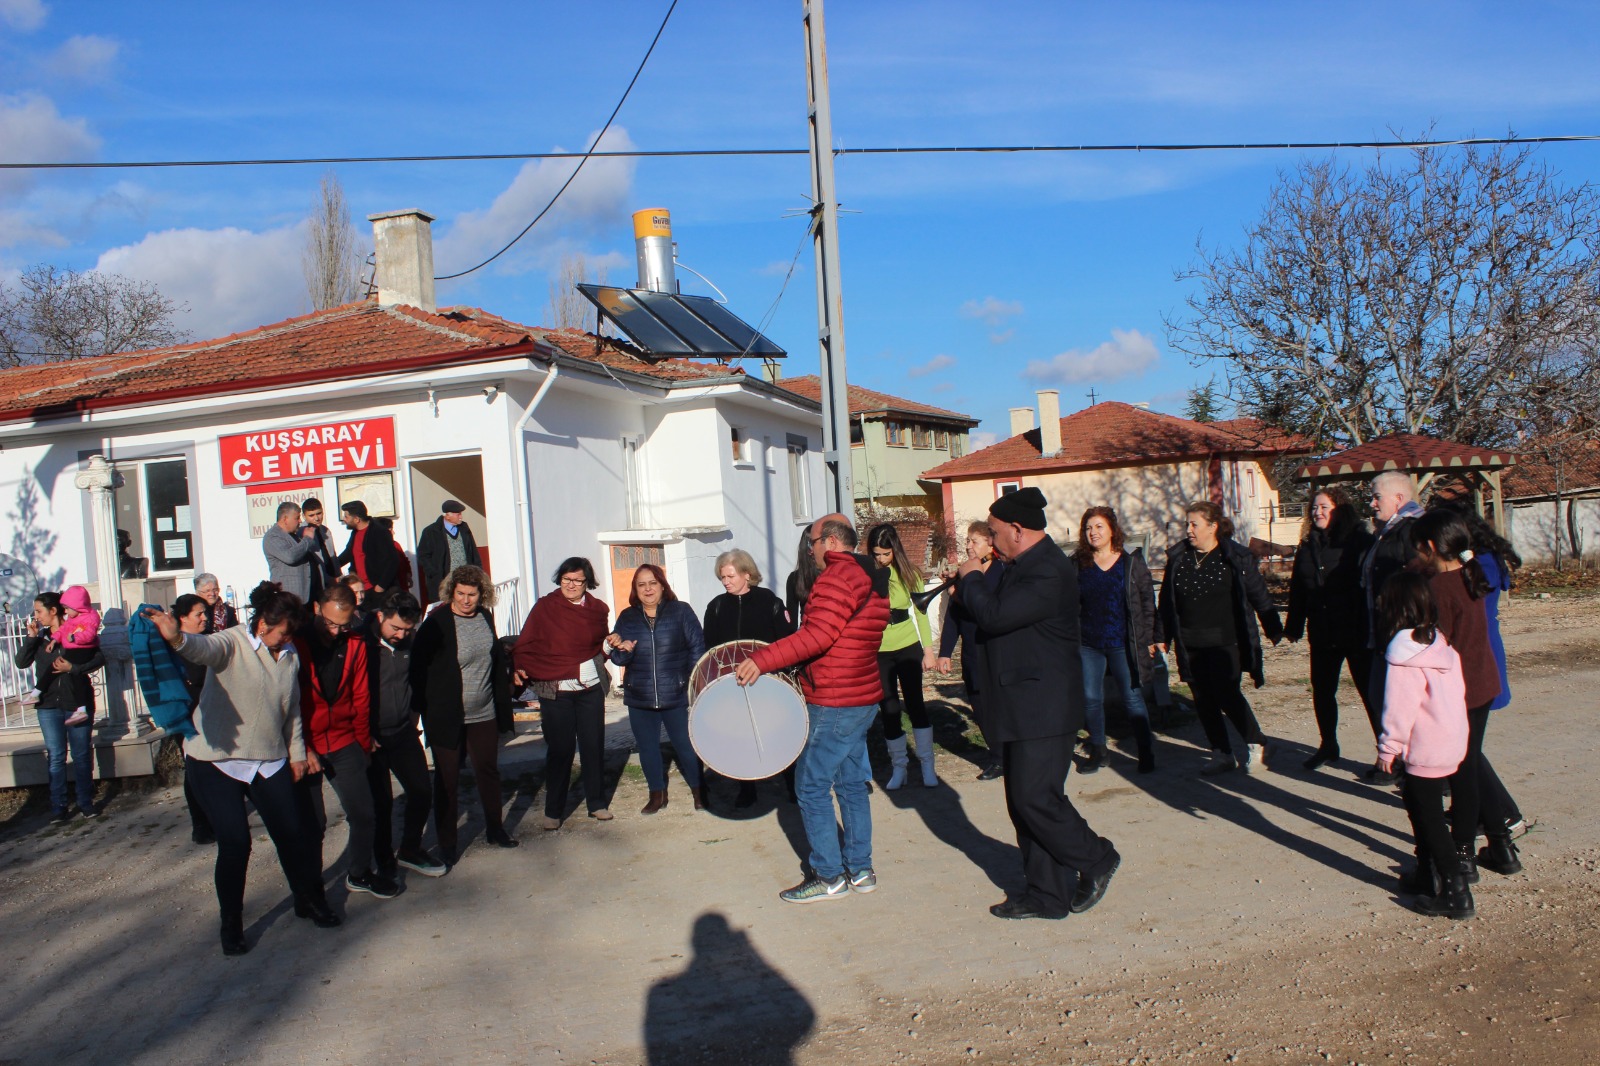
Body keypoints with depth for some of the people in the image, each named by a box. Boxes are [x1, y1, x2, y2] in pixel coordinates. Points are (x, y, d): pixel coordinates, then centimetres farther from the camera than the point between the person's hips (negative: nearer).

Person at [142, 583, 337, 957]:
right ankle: (231, 926, 11)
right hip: (216, 761, -5)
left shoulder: (290, 656, 7)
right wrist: (178, 638, -58)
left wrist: (296, 752, 16)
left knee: (292, 834, 4)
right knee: (234, 842, -8)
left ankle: (310, 901, 27)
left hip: (270, 761, 5)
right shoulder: (232, 645, -12)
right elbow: (205, 648, -36)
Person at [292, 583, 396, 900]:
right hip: (305, 748, -4)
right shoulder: (295, 642, -11)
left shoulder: (355, 645, 1)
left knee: (364, 814, 6)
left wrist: (363, 744, 11)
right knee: (312, 821, 1)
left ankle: (360, 873, 27)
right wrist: (303, 750, -11)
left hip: (344, 744, 4)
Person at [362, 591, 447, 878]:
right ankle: (384, 862, 20)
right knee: (381, 801, 2)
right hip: (372, 738, -5)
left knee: (422, 792, 6)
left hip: (403, 733, 5)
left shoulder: (408, 643, 1)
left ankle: (410, 850, 26)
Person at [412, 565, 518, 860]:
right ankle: (447, 843, 17)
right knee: (447, 780, 6)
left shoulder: (485, 617, 2)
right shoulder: (437, 623, -14)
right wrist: (425, 709, -13)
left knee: (488, 771, 16)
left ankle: (495, 830, 32)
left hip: (484, 714, 5)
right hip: (447, 717, -5)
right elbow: (418, 667, -12)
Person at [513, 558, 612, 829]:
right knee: (559, 750, 0)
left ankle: (597, 803, 21)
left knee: (594, 746, 7)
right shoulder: (545, 606, -1)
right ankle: (553, 811, 11)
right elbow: (525, 644, -4)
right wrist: (520, 669, -19)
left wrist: (612, 646, 1)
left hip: (591, 687, 3)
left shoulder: (598, 609, 7)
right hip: (555, 690, -3)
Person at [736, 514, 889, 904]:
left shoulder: (838, 575, -16)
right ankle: (859, 869, 21)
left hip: (834, 704, -10)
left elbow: (817, 636, -26)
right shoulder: (870, 577, 15)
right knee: (850, 784, 15)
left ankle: (828, 876, 4)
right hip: (864, 699, 10)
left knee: (811, 787, -1)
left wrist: (762, 660, -26)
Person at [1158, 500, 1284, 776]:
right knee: (1204, 701, 6)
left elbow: (1259, 596, 1)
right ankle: (1222, 755, 18)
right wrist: (1163, 634, 13)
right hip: (1189, 646, 4)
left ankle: (1256, 745, 13)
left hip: (1225, 642, -4)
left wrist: (1274, 630, 3)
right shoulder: (1178, 558, 6)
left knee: (1227, 696, -10)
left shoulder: (1236, 557, -4)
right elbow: (1167, 599, 13)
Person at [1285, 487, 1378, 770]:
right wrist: (1294, 625, 14)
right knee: (1322, 690, 14)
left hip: (1357, 632, -6)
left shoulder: (1360, 542, -8)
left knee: (1370, 692, 0)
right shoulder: (1308, 546, 9)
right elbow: (1298, 589, 14)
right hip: (1322, 634, 6)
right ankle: (1327, 746, 30)